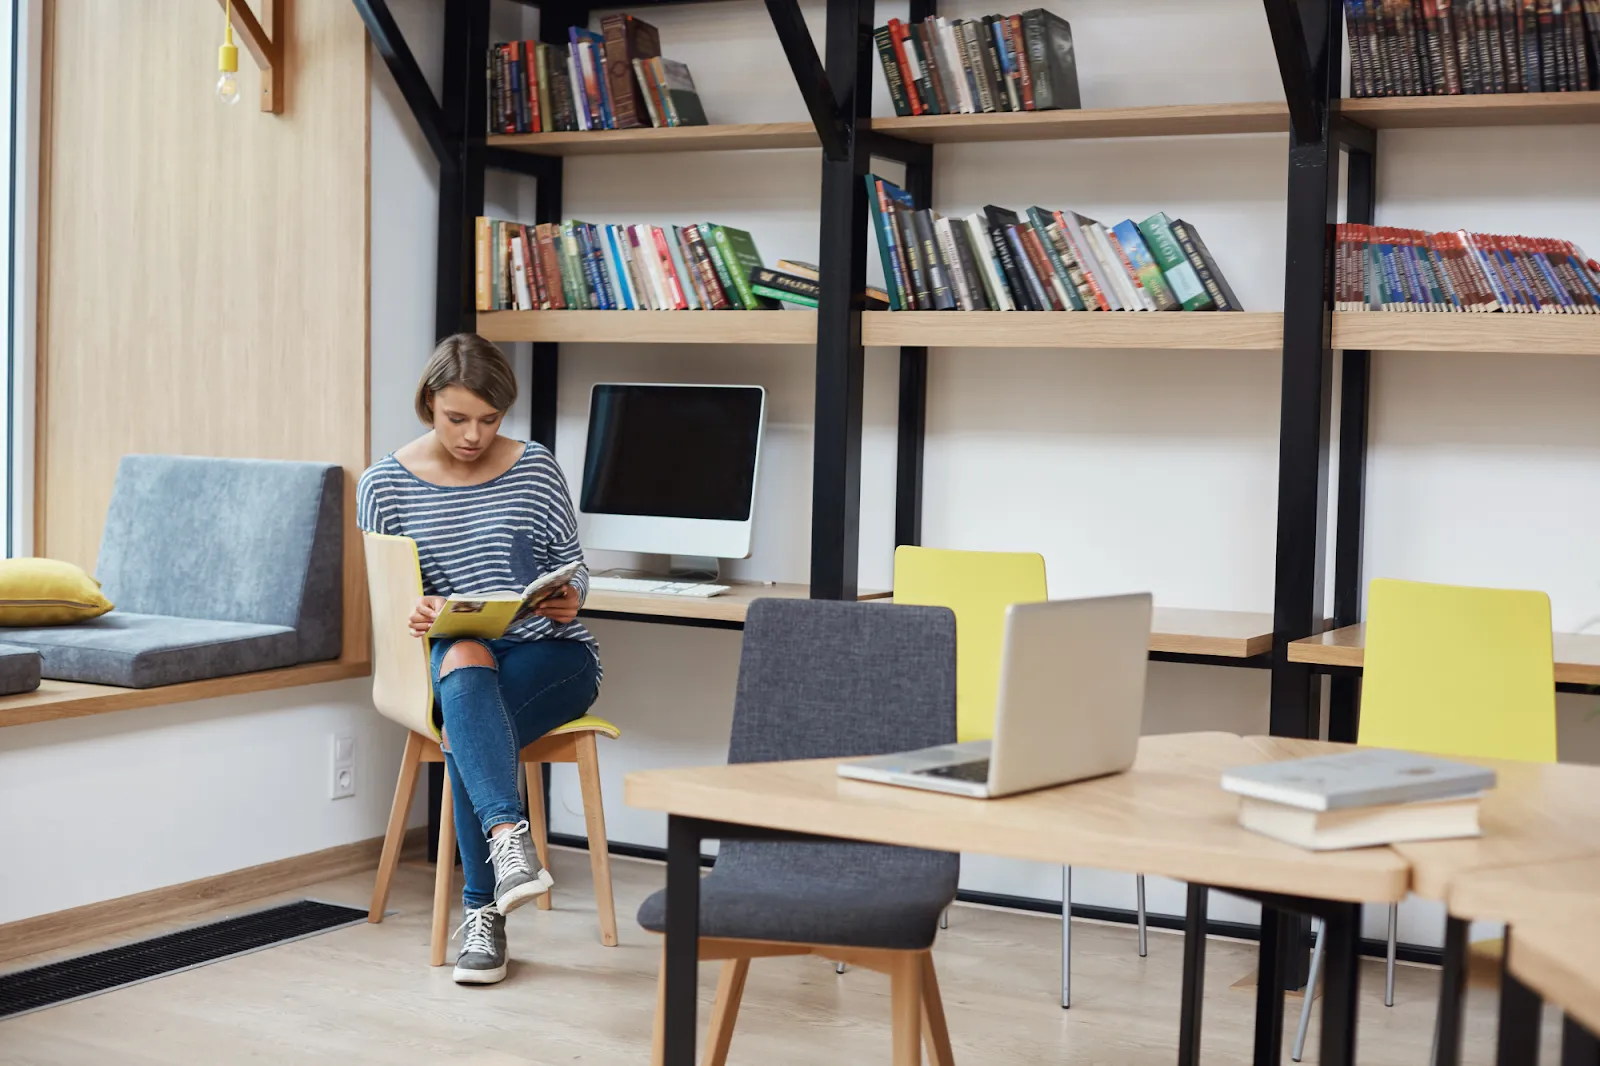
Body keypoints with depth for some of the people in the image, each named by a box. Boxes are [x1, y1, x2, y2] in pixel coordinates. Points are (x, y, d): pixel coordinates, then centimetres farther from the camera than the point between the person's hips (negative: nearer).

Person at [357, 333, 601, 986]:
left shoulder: (535, 467, 5)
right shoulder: (385, 484, 5)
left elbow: (572, 564, 9)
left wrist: (569, 599, -15)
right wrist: (411, 612, -20)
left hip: (552, 653, 0)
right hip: (449, 657, 0)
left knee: (463, 728, -34)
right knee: (463, 658, -40)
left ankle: (483, 908, -33)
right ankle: (510, 835, -54)